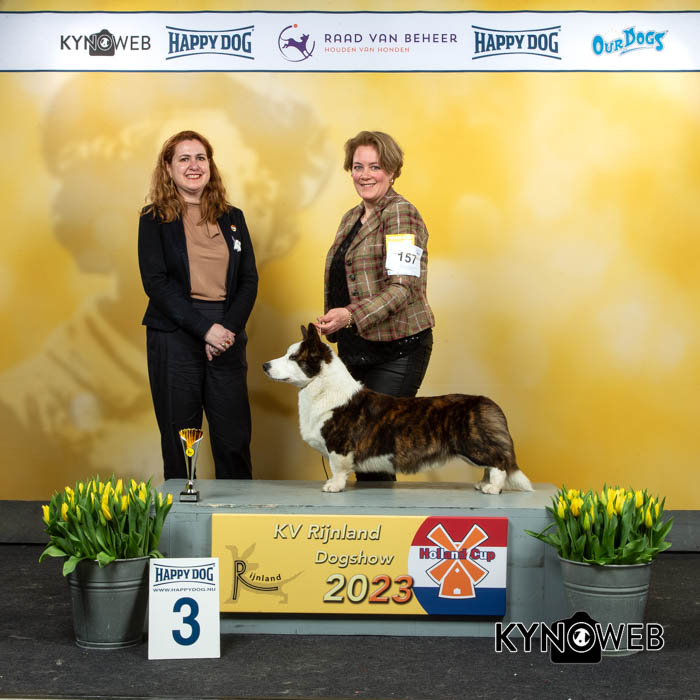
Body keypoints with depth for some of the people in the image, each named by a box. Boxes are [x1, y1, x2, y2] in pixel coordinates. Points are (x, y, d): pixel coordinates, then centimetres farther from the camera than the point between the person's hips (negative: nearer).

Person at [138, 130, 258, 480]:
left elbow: (249, 279, 8)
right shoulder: (154, 219, 4)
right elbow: (156, 282, -6)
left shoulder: (232, 218, 14)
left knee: (235, 438, 1)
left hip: (227, 336, 2)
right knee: (179, 438, 2)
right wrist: (205, 329, -14)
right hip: (174, 338, -2)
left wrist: (228, 328, -8)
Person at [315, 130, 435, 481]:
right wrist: (333, 322, 23)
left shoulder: (401, 214, -11)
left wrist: (350, 315, -31)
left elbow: (403, 287, -20)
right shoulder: (351, 218, 16)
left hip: (397, 350, -8)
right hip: (353, 348, 8)